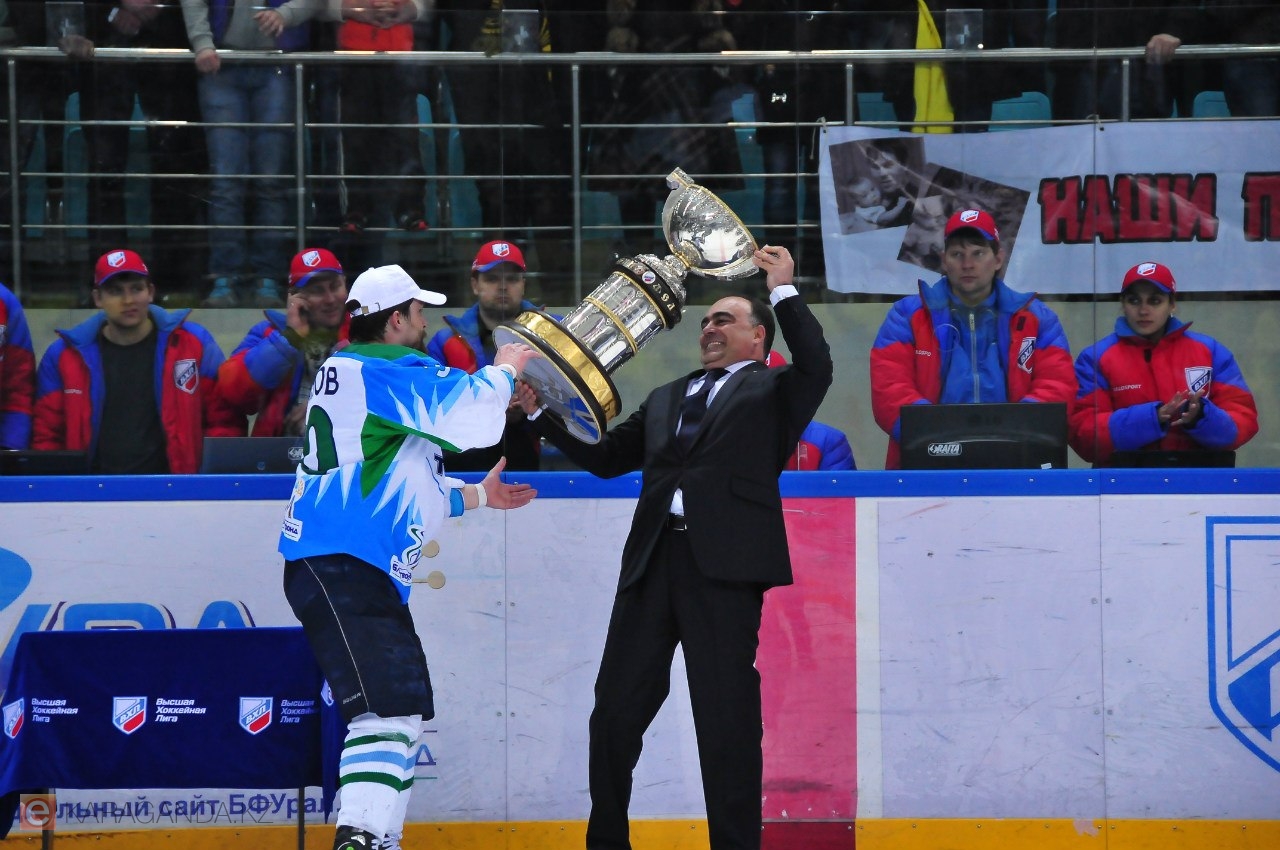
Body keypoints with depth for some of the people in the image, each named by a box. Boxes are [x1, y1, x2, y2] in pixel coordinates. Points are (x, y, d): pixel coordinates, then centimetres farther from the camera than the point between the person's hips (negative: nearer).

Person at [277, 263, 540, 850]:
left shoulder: (350, 373, 24)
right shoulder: (390, 371, -8)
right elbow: (473, 418, -20)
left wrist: (475, 496, 31)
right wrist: (504, 369, 0)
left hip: (370, 576, 11)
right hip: (342, 569, -11)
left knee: (403, 711, 17)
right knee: (387, 709, -19)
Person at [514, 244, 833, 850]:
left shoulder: (773, 391, 10)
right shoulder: (666, 400, 27)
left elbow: (816, 368, -11)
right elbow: (605, 457, 25)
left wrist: (784, 292, -12)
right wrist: (541, 411, 17)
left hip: (724, 565, -6)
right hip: (653, 559, 6)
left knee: (727, 719, -4)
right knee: (615, 710, 6)